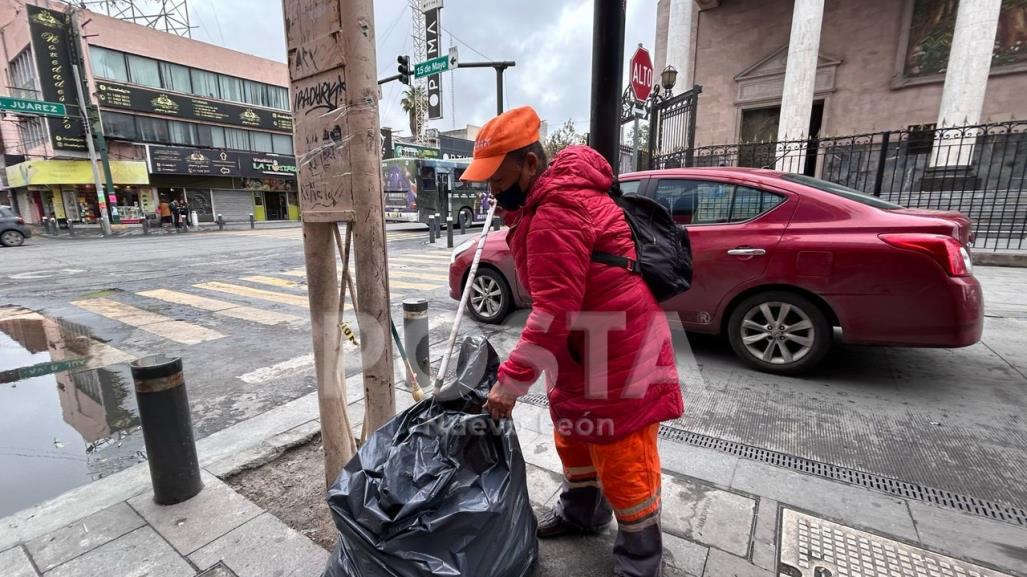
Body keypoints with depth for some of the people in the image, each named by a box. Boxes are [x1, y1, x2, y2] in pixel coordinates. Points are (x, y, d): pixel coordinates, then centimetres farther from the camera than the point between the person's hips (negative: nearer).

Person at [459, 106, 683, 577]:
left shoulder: (557, 212, -25)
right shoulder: (548, 199, 9)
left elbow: (554, 309, -28)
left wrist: (512, 379, -23)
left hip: (616, 351, -10)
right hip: (581, 345, 10)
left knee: (620, 453, 4)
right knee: (573, 427, 23)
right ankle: (582, 511, 46)